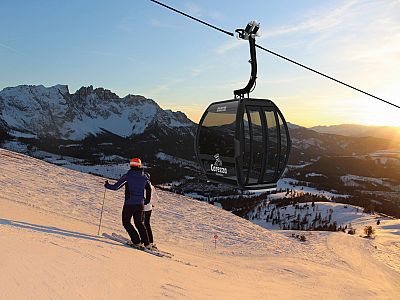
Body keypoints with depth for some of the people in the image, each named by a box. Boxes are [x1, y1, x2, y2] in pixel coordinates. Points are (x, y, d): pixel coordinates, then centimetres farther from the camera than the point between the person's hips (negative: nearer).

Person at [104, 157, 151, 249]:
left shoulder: (127, 176, -11)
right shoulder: (144, 177, 3)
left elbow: (116, 187, -11)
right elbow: (149, 189, 14)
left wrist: (107, 185, 9)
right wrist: (147, 201, 29)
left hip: (129, 204, -4)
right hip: (140, 204, 5)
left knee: (126, 222, 13)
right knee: (139, 223, 17)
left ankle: (137, 242, 6)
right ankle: (147, 244, 13)